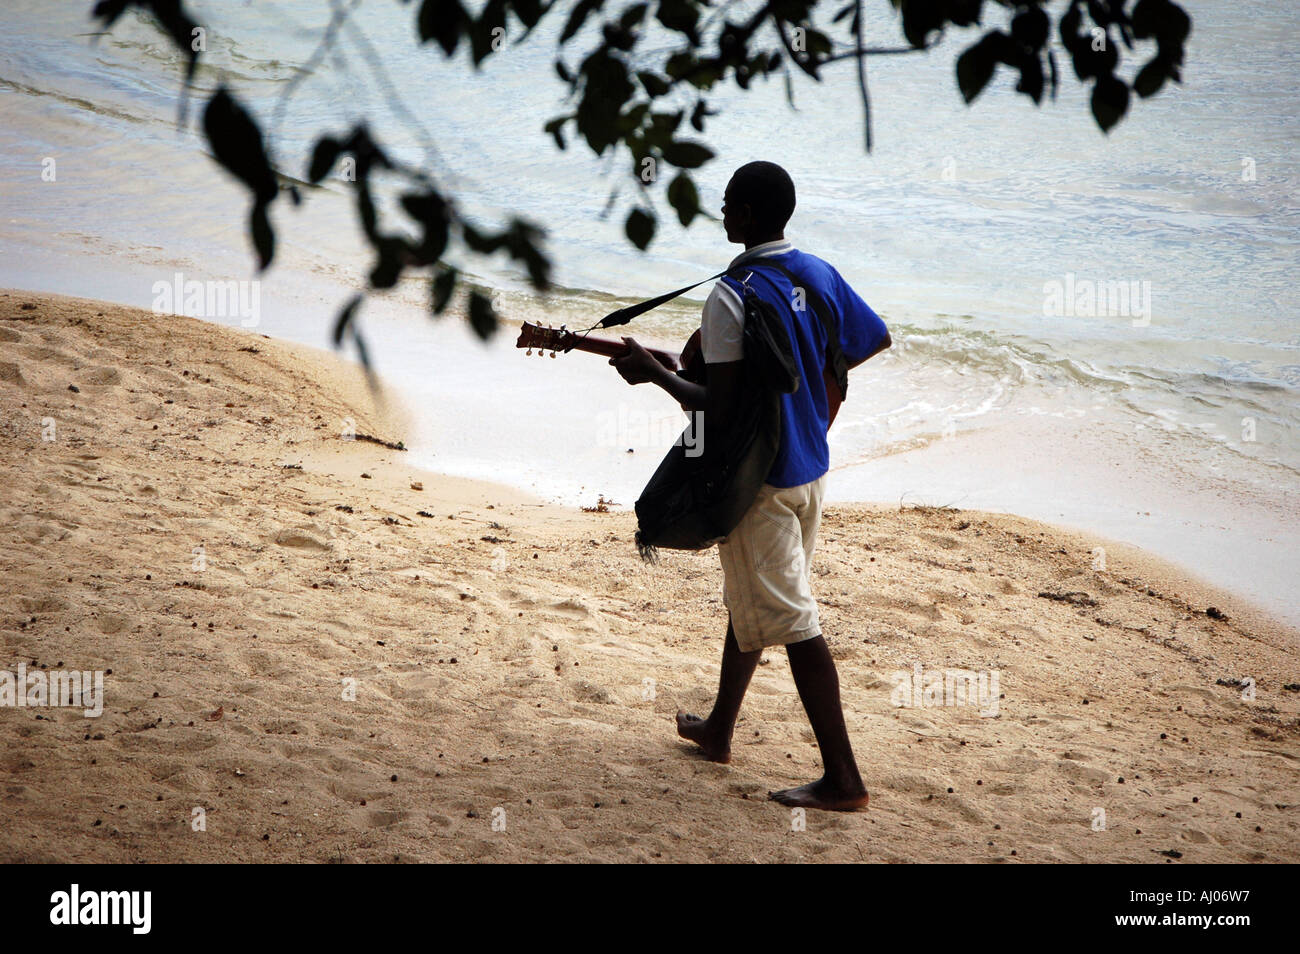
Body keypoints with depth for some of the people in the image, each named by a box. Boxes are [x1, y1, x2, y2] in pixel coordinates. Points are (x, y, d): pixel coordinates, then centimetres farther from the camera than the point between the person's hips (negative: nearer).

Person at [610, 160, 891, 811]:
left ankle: (842, 779, -4)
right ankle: (718, 730, 39)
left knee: (789, 618, -5)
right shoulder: (819, 274, 2)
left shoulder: (730, 297, -21)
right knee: (748, 598, 23)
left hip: (758, 479, -9)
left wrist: (652, 371, -8)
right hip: (809, 467, 9)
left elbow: (717, 407, -23)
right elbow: (877, 339, 12)